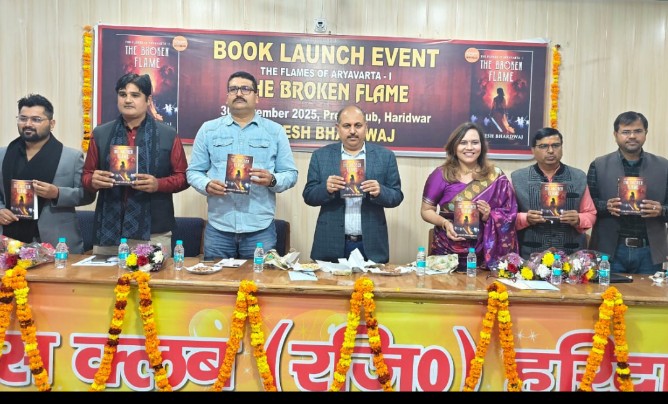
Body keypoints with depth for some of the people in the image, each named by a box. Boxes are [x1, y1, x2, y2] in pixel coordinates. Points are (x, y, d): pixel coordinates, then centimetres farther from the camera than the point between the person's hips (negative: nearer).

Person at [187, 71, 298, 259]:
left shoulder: (275, 131, 6)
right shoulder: (208, 129, 8)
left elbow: (290, 173, 6)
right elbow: (194, 171, 9)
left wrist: (272, 180, -16)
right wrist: (207, 185, -12)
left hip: (260, 229, -1)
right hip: (218, 228, 1)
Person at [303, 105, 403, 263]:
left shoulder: (385, 156, 3)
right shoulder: (321, 155, 4)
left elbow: (397, 197, 3)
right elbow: (308, 196, 3)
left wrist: (379, 192, -18)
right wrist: (326, 188, -17)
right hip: (331, 245, 0)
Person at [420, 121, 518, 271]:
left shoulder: (496, 177, 1)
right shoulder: (441, 175, -2)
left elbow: (509, 214, 5)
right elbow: (426, 211, 2)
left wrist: (490, 215, -15)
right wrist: (444, 223, -15)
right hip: (447, 252, 0)